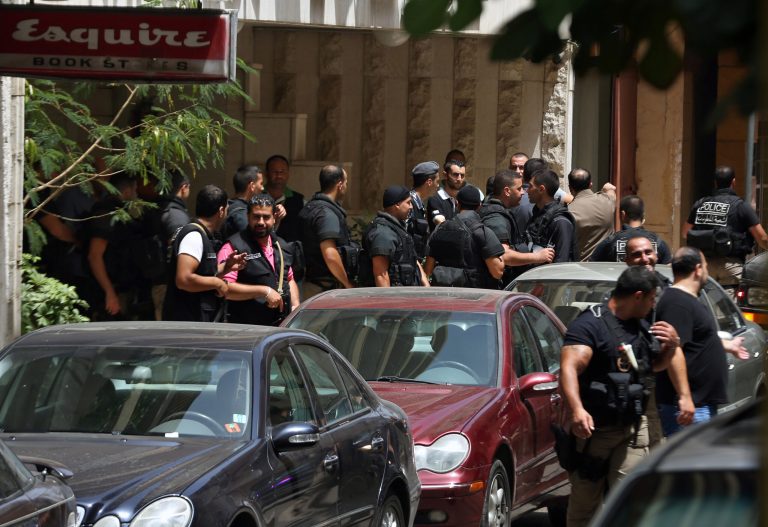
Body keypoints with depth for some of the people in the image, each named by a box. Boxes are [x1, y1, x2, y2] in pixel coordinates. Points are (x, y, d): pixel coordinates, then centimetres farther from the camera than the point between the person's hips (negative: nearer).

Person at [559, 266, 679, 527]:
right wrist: (576, 409, -43)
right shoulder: (589, 324, -13)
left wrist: (670, 347, 6)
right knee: (585, 499, 3)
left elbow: (654, 365, 30)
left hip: (633, 428, 6)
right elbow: (569, 368, -26)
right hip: (593, 427, -6)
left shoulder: (641, 326, 14)